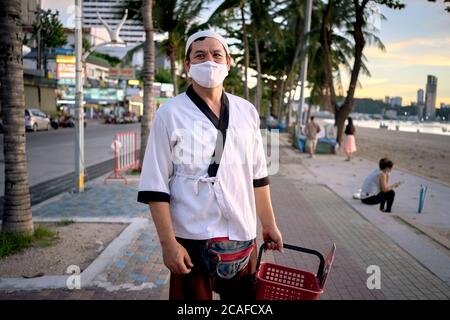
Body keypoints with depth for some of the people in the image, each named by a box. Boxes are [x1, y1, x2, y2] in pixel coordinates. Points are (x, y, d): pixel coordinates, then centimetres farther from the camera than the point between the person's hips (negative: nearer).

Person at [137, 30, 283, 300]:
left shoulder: (247, 112, 5)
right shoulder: (169, 114, -7)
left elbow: (257, 176, 11)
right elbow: (156, 186, -8)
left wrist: (269, 225, 12)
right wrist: (168, 243, -12)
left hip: (242, 237, 4)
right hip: (191, 240, -3)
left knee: (245, 294, 17)